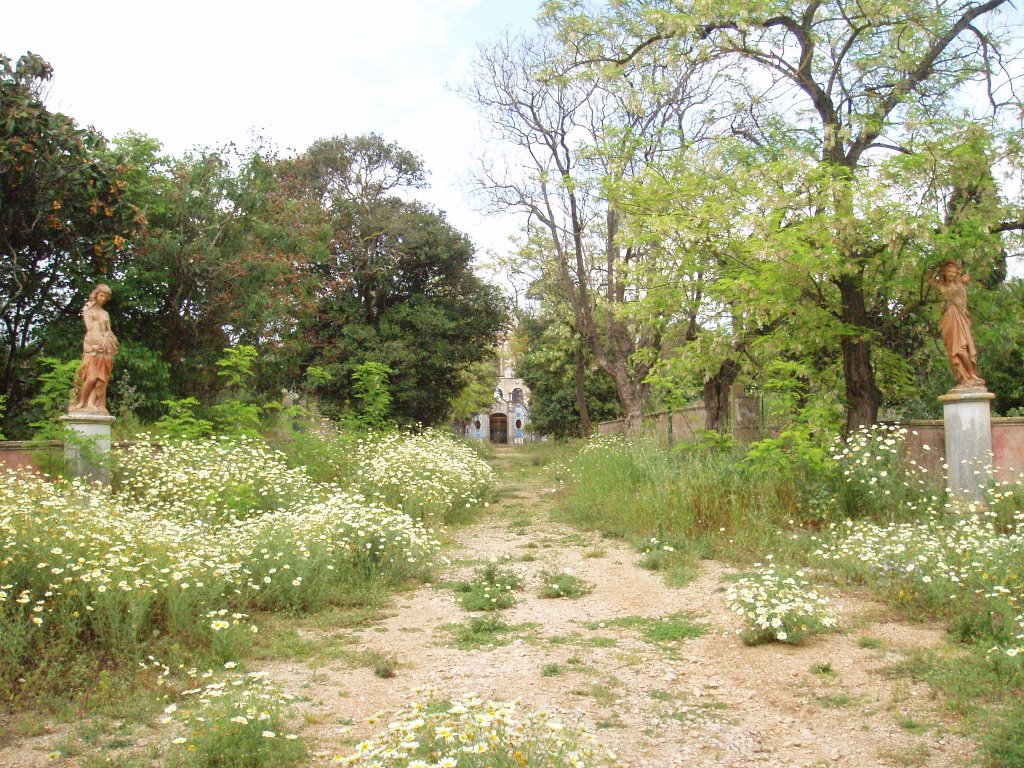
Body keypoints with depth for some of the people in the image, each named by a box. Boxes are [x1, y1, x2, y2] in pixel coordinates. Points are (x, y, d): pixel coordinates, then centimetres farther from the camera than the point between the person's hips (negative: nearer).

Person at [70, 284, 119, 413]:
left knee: (101, 378, -10)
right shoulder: (88, 309, 11)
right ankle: (82, 402, -7)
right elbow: (89, 327, 0)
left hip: (105, 347, 4)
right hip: (92, 345, -4)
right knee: (91, 377, -17)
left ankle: (91, 403, -15)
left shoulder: (105, 313, 23)